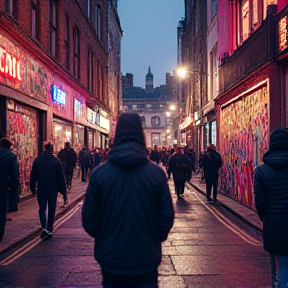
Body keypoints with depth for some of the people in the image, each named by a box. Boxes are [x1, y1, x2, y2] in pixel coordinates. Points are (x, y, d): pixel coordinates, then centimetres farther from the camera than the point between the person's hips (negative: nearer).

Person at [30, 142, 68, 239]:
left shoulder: (37, 160, -3)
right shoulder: (56, 161, -6)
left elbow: (33, 176, 1)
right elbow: (61, 178, -5)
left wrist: (33, 189, 12)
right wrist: (64, 192, 0)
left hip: (41, 190, 0)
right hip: (53, 190, 0)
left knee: (42, 209, 7)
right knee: (52, 210, 12)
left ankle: (44, 228, -11)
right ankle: (50, 230, 15)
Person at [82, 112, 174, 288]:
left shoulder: (99, 173, -10)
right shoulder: (156, 173, -10)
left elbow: (89, 220, -6)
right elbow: (167, 217, -6)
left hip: (111, 258, 0)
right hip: (146, 260, 0)